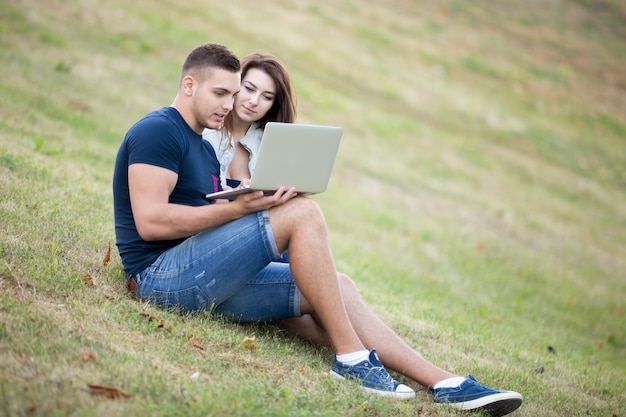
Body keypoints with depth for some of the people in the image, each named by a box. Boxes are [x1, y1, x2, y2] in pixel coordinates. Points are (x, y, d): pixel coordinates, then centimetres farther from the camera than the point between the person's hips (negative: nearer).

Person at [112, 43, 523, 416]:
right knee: (303, 213, -20)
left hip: (205, 284, 9)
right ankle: (351, 356, -17)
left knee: (334, 287, -3)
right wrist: (236, 208, -22)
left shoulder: (204, 148, 24)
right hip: (161, 275, -9)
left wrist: (257, 202, -2)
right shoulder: (158, 131, -7)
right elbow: (150, 222, -19)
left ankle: (443, 382, -9)